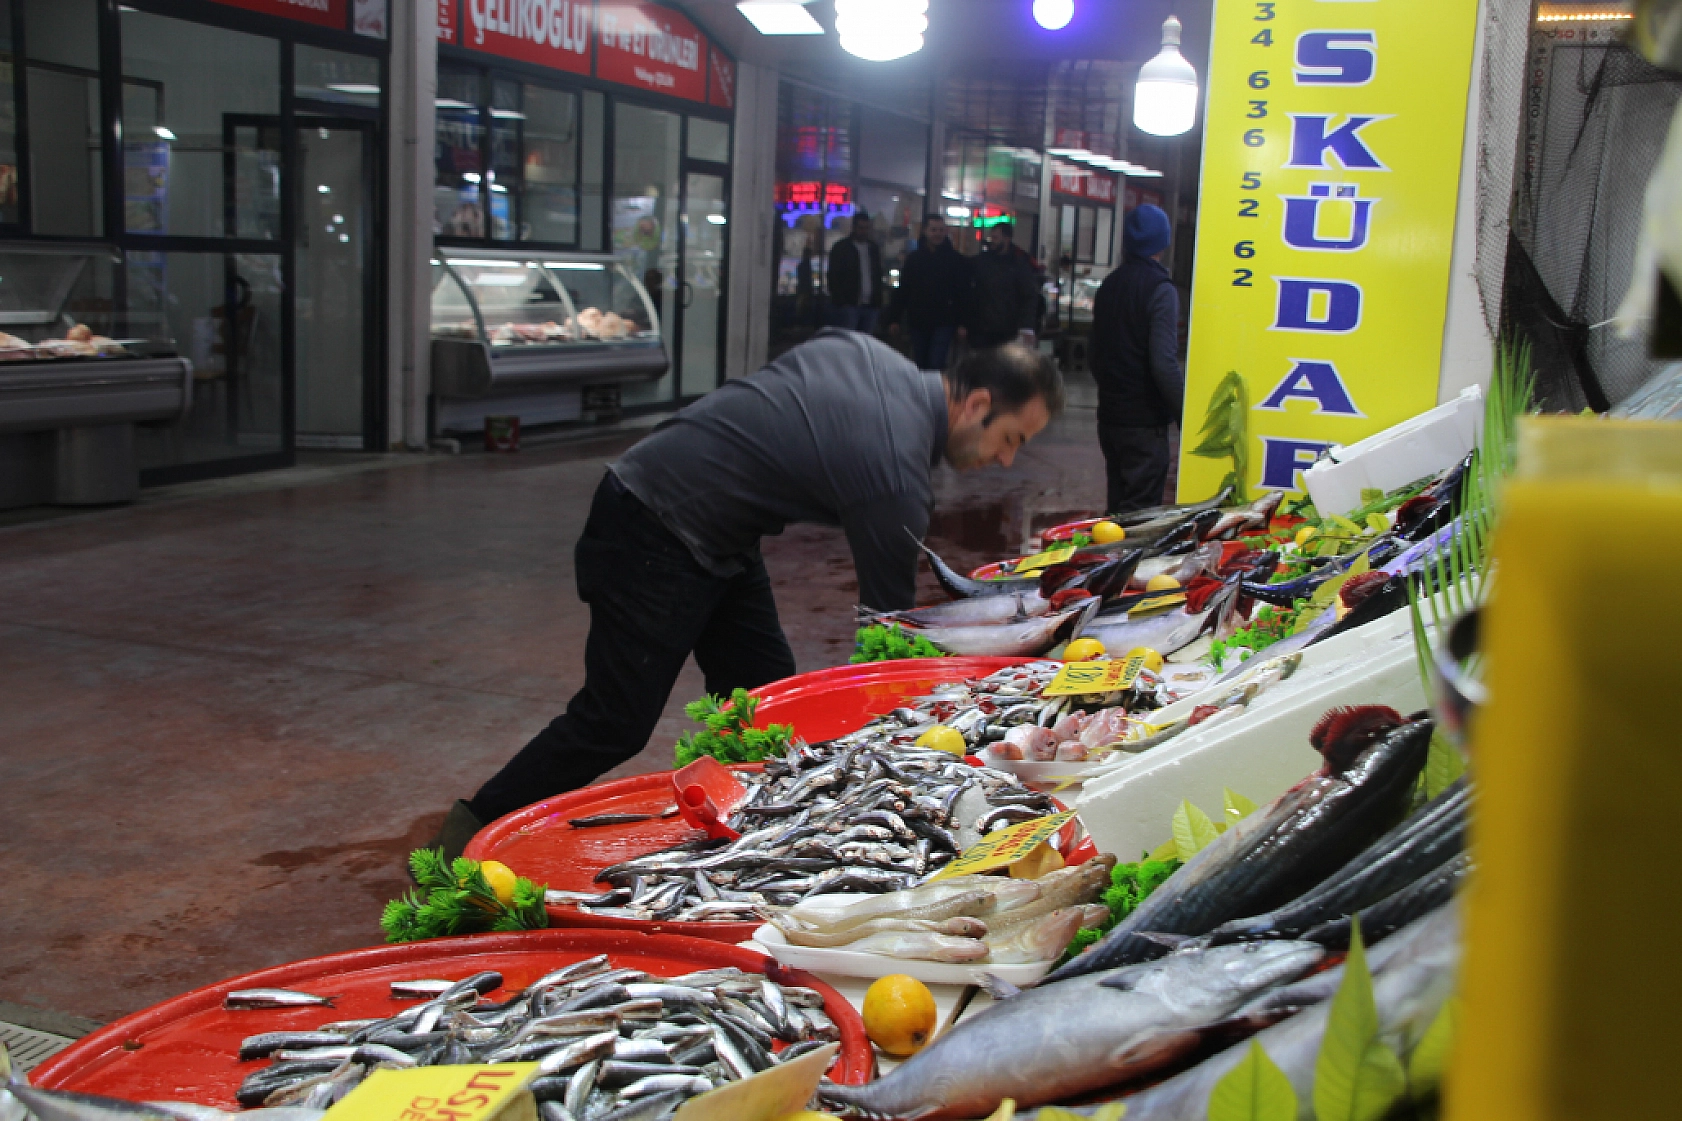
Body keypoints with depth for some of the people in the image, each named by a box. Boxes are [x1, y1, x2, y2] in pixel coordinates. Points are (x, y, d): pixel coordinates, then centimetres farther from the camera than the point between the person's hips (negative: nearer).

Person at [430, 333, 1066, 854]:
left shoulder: (866, 353, 2)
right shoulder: (897, 474, -23)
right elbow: (889, 616, -15)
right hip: (653, 541, -10)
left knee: (768, 701, 8)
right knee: (615, 725, -5)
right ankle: (468, 839, 9)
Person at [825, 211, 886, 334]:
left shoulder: (874, 249, 16)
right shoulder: (841, 248, 0)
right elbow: (834, 277, -4)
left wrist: (878, 302, 11)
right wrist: (840, 302, -12)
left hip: (870, 306, 5)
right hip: (848, 305, -5)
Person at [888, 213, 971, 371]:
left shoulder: (956, 260, -1)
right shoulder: (914, 258, 6)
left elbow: (963, 293, -4)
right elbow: (902, 291, 7)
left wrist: (962, 323, -11)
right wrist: (894, 319, 2)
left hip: (943, 323, -3)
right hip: (918, 322, 3)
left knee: (936, 366, -11)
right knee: (920, 367, 10)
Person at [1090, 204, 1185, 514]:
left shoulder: (1108, 286, 10)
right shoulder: (1160, 290, -14)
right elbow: (1164, 363, -21)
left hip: (1109, 416, 8)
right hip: (1145, 421, -8)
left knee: (1118, 505, 16)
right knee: (1141, 511, -4)